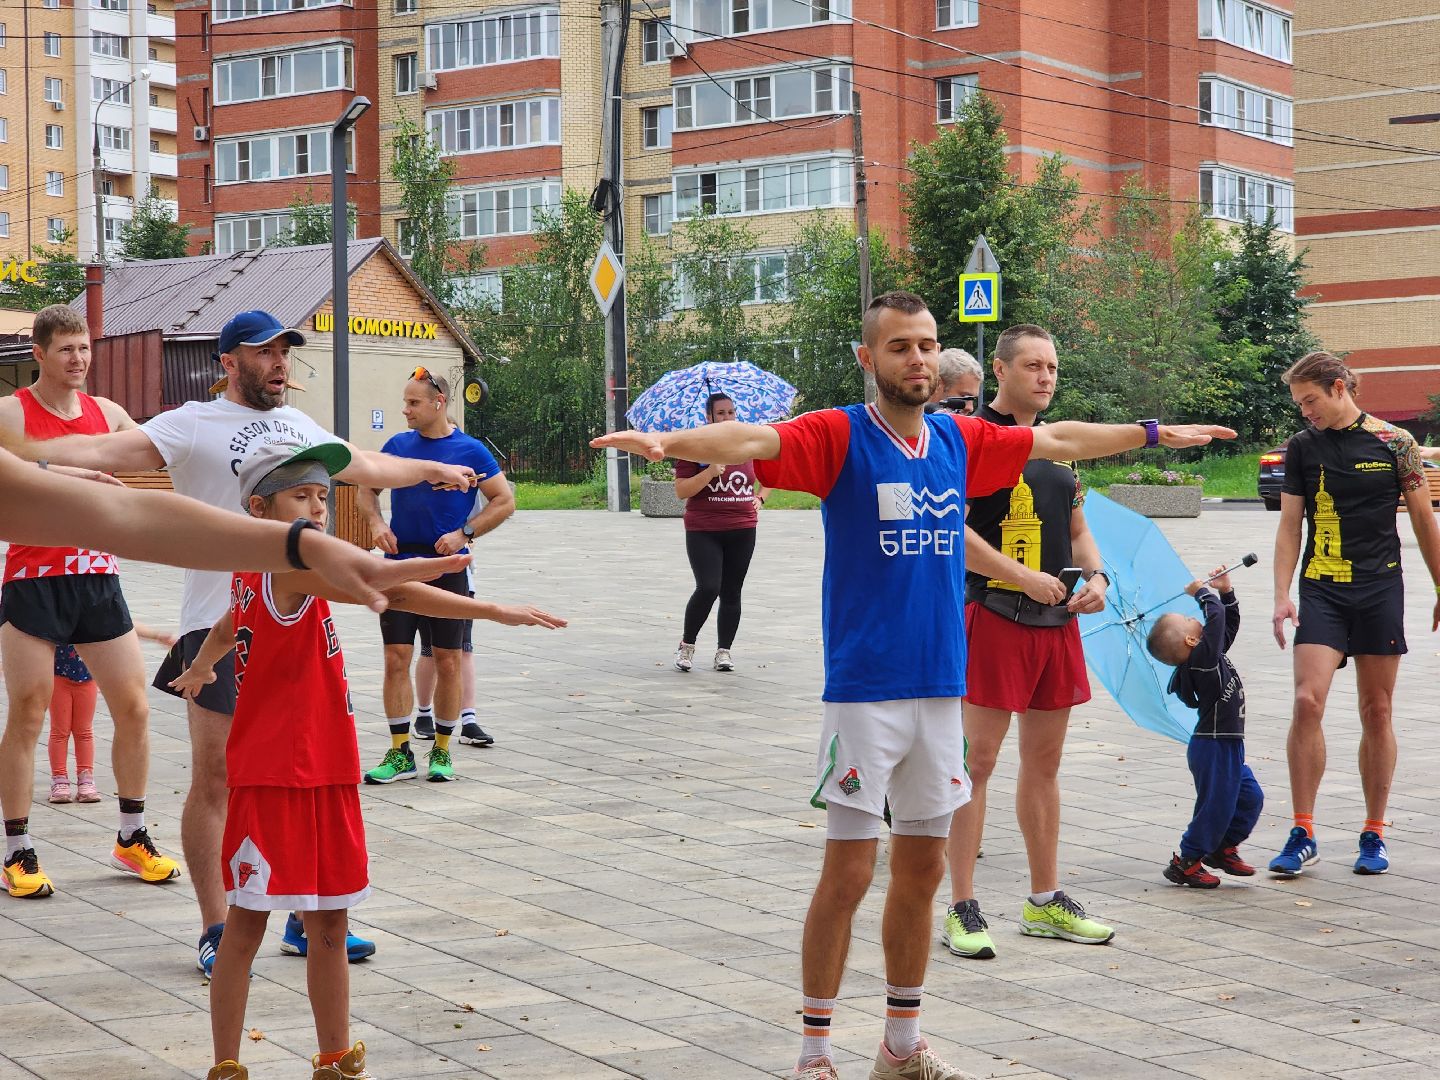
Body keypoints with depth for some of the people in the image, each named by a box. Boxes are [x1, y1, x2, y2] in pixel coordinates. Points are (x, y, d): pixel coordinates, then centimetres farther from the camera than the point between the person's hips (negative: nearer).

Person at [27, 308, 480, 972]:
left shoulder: (298, 426, 16)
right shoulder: (192, 426, -4)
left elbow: (366, 467, 34)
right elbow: (103, 452, -16)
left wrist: (433, 470, 46)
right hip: (219, 625, -6)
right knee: (214, 780, -2)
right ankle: (216, 934, 8)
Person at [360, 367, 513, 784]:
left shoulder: (470, 450, -2)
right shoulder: (397, 445, 7)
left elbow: (504, 501, 0)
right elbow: (368, 488, 19)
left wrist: (464, 534, -11)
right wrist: (377, 523, 0)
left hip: (447, 567, -2)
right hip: (400, 563, 2)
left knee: (448, 662, 3)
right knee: (396, 659, -1)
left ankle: (441, 751, 16)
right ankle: (400, 753, 6)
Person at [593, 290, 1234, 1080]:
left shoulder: (961, 441, 9)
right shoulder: (840, 436, -6)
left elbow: (1057, 440, 24)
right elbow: (751, 440, -24)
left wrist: (1154, 434, 35)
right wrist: (670, 442, -43)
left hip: (941, 688, 5)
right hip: (863, 691, -5)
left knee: (922, 869, 12)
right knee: (849, 872, -4)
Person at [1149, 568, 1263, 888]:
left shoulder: (1210, 656, 8)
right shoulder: (1202, 658, -21)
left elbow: (1230, 622, 20)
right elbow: (1216, 617, -27)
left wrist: (1225, 591, 13)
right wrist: (1204, 592, -12)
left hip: (1227, 745, 10)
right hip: (1214, 746, -10)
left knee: (1250, 798, 18)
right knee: (1216, 805, -3)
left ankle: (1223, 849, 32)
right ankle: (1185, 862, 7)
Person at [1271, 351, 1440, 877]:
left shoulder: (1393, 442, -1)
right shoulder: (1302, 446, 4)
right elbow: (1289, 525, 5)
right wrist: (1281, 596, -4)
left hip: (1380, 588, -1)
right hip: (1321, 591, 1)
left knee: (1376, 712, 5)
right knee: (1307, 701, -14)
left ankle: (1374, 834, 17)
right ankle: (1303, 834, -6)